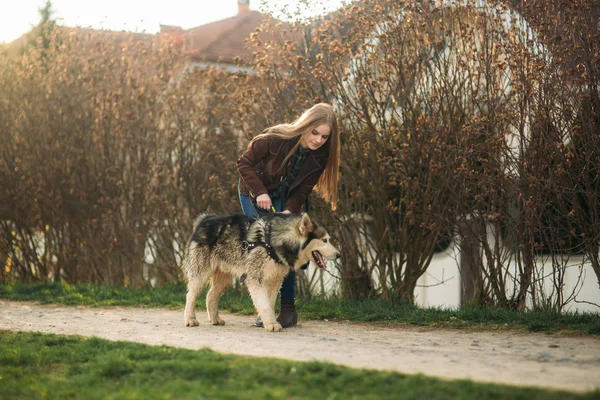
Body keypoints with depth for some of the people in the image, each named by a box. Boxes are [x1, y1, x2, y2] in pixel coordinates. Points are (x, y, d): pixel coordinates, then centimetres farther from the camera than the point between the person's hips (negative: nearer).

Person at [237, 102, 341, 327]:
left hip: (285, 200, 2)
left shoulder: (320, 156, -20)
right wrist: (260, 192, -31)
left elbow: (303, 190, -13)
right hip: (253, 193, -2)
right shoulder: (275, 138, -32)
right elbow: (244, 163, -21)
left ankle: (288, 309, -6)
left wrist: (290, 210, -31)